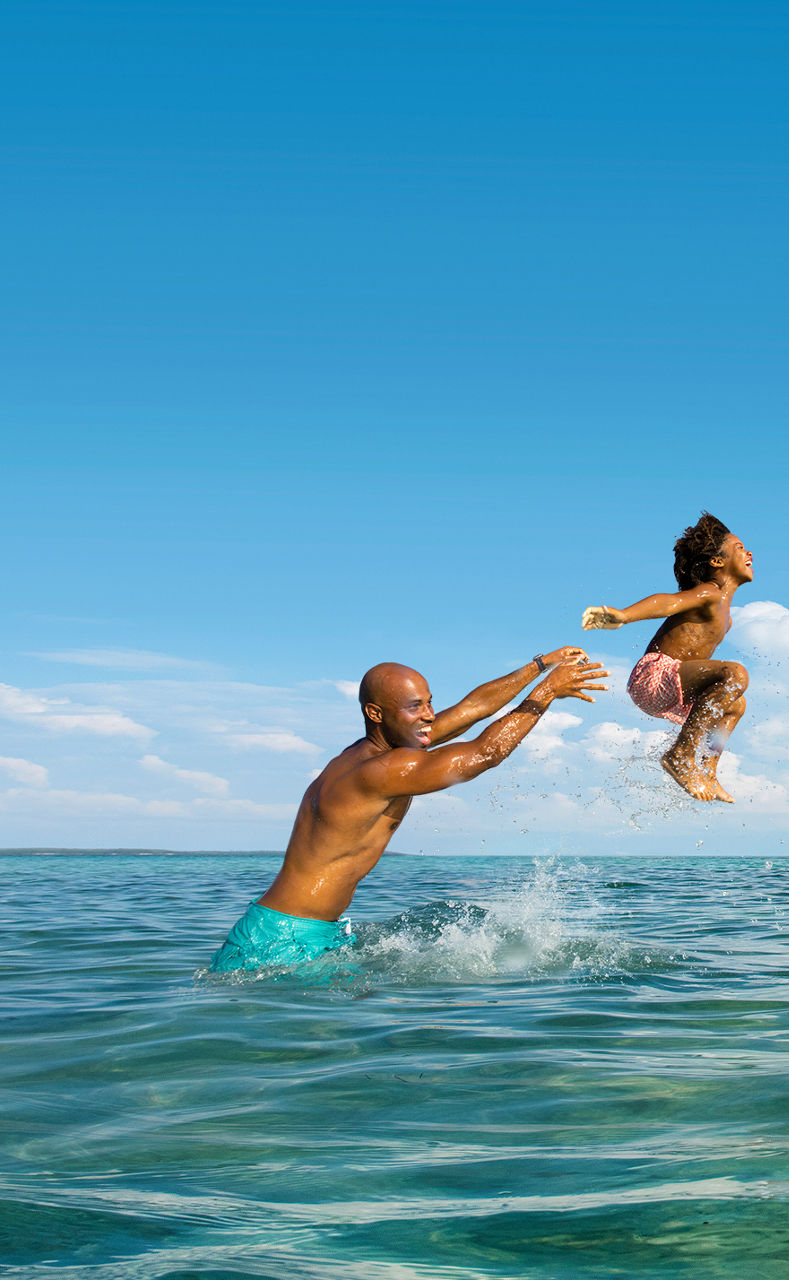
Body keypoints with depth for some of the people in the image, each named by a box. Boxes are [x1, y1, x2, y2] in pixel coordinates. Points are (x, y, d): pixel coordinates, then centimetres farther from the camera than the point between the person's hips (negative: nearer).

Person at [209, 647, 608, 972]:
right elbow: (484, 753, -21)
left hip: (323, 933, 10)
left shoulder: (376, 749, 7)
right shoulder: (382, 770, -22)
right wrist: (548, 690, -15)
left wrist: (539, 665, 15)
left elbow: (471, 707, 13)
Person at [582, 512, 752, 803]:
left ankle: (706, 773, 21)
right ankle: (682, 755, -27)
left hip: (668, 697, 11)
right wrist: (622, 615, -46)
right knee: (735, 674, -30)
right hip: (654, 674, -11)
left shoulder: (722, 608, 21)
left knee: (736, 704, 31)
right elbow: (667, 602, -29)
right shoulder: (709, 593, -10)